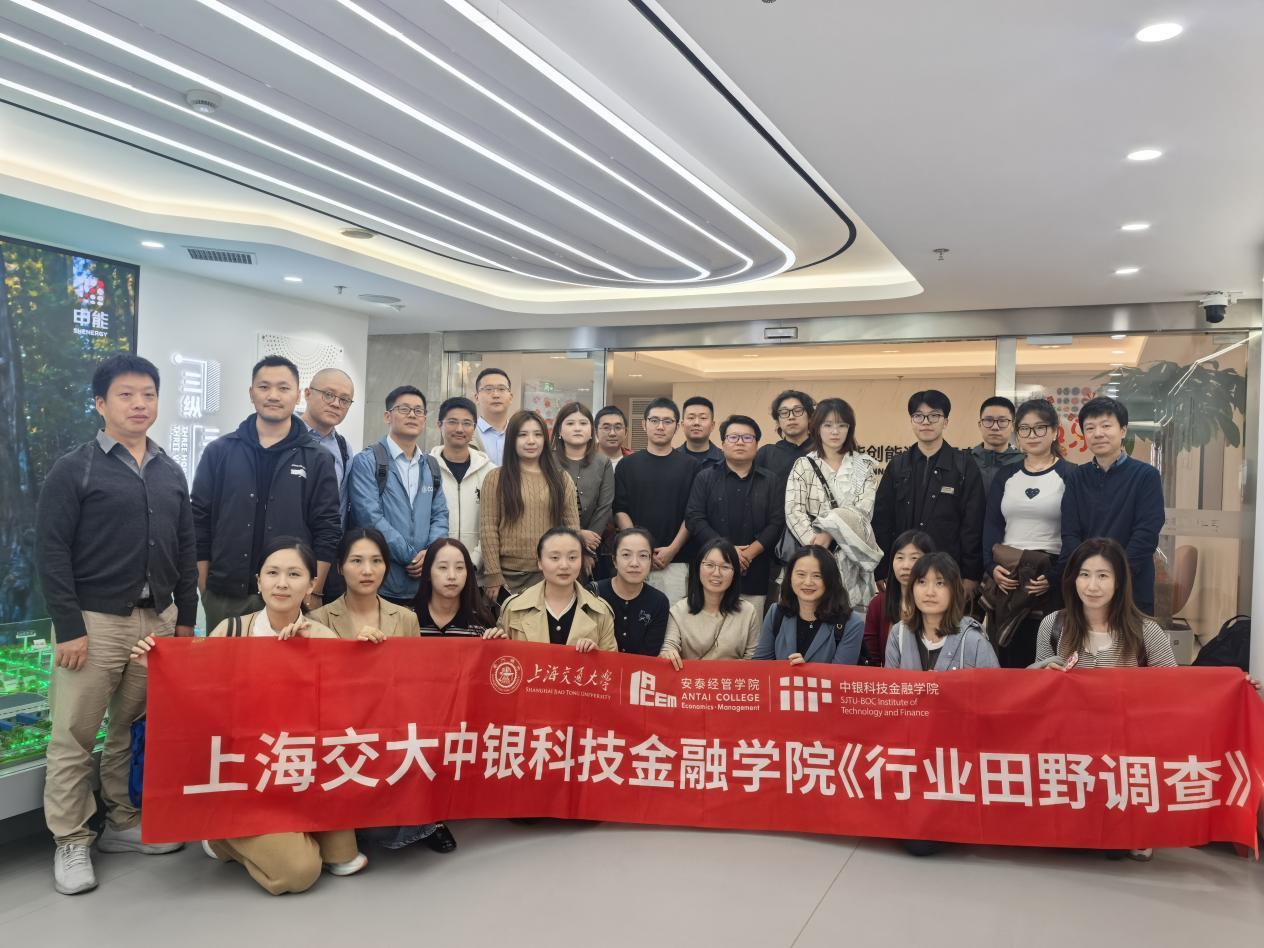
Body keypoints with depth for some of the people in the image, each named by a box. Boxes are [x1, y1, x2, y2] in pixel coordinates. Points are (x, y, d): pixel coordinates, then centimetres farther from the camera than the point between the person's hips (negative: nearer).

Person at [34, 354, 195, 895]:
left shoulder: (170, 473, 12)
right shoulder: (73, 469, -4)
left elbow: (186, 551, 15)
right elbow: (51, 551, -8)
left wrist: (185, 618, 10)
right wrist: (68, 627, -13)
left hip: (158, 620, 5)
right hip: (95, 621, -4)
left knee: (136, 731, 11)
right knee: (74, 736, 1)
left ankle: (123, 824, 25)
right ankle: (71, 842, 14)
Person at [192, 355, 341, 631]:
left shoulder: (317, 459, 1)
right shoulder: (219, 451, 3)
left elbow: (327, 529, -1)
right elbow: (200, 523, 4)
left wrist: (314, 593, -6)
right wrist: (203, 588, 1)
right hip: (224, 595, 1)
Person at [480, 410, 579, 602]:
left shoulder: (562, 479, 7)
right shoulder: (496, 478, 1)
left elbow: (572, 528, 6)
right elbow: (488, 529, -3)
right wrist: (493, 575, -9)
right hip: (508, 576, -1)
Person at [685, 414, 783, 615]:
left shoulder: (770, 481, 10)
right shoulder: (705, 478, 8)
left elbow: (777, 522, 1)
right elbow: (694, 518, -1)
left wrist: (749, 553, -12)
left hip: (755, 574, 1)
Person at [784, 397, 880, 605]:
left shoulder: (864, 466, 8)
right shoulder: (804, 466, 6)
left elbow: (864, 511, -5)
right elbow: (794, 512, -5)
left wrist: (829, 534, -17)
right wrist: (816, 544, -19)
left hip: (852, 558, 1)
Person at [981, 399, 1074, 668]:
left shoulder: (1070, 475, 1)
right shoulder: (1005, 475, 13)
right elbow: (991, 526, 8)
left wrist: (1054, 576, -15)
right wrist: (992, 566, -7)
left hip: (1051, 581, -3)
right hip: (1006, 577, 3)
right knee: (1008, 658, 4)